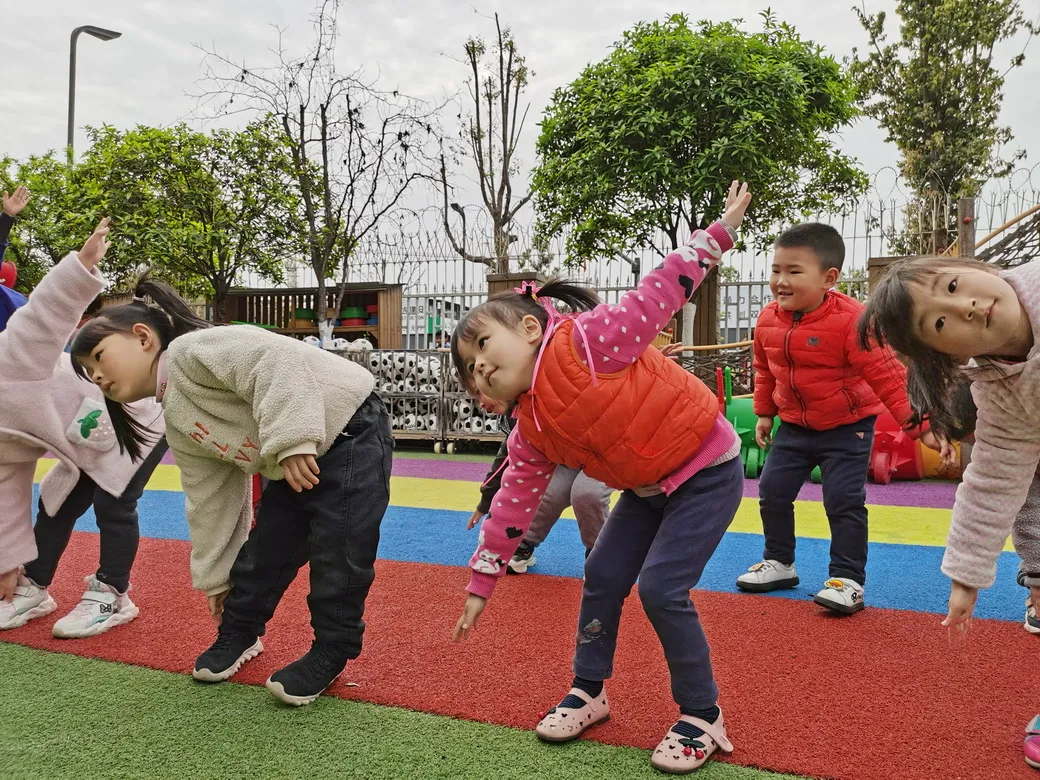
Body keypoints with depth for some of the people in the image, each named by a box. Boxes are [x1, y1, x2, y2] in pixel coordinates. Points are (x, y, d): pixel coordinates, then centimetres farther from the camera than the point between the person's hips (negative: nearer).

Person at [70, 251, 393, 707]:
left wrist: (291, 440, -35)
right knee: (263, 550, 13)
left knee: (337, 556, -5)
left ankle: (332, 651, 14)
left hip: (349, 432, -9)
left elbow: (277, 361, -33)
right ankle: (239, 634, 34)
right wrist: (214, 576, 20)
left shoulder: (191, 349, -19)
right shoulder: (178, 425, 10)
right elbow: (212, 501, 16)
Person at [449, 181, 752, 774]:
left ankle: (703, 717, 8)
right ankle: (589, 692, 28)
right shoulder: (532, 432, -2)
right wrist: (481, 584, 7)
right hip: (647, 487, 8)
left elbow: (663, 289, -20)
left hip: (707, 470, -7)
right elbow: (514, 504, 4)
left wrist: (720, 232, -21)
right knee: (602, 577, 7)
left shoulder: (587, 340, -25)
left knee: (661, 588, -12)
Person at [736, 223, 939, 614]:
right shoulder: (768, 321, -7)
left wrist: (919, 424, -21)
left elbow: (886, 374, -22)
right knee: (772, 492, 7)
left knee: (843, 500, -9)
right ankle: (779, 563, 25)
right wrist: (764, 413, 18)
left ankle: (848, 580, 4)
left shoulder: (850, 319, -25)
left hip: (847, 427, -6)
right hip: (794, 426, 6)